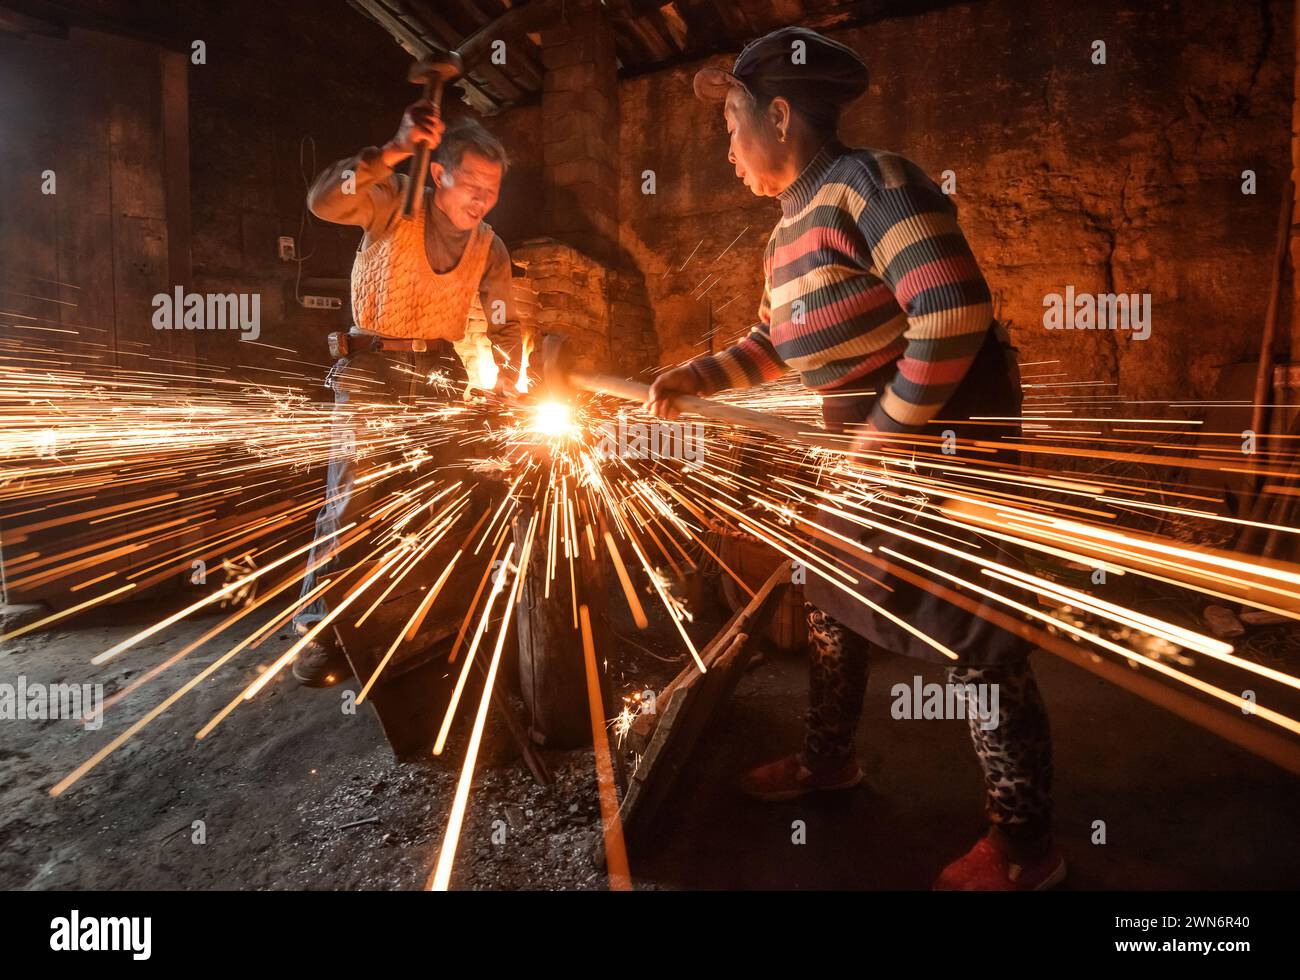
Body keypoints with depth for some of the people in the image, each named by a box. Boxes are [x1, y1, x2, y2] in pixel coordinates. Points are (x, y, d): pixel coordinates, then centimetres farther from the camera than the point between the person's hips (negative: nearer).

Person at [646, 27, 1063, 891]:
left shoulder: (869, 182, -20)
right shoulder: (791, 229, 8)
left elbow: (955, 315, -28)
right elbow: (774, 343, 20)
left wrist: (886, 435, -23)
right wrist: (692, 380, 8)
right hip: (865, 441, 10)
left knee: (972, 632, -3)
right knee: (834, 599, 18)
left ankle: (1025, 844, 14)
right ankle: (828, 759, 40)